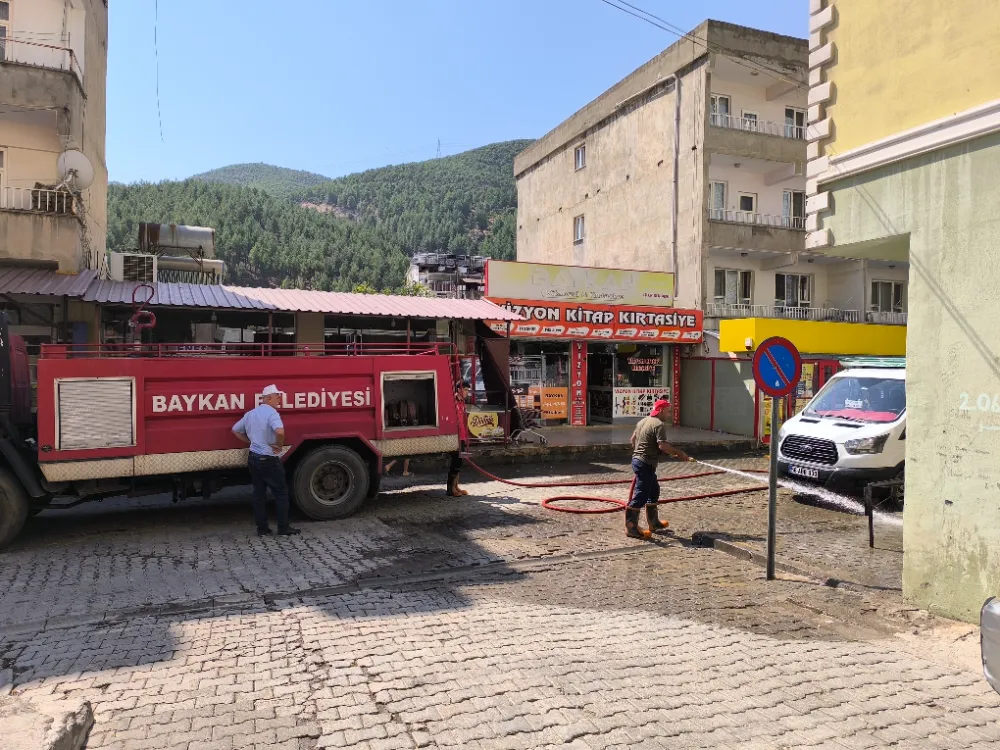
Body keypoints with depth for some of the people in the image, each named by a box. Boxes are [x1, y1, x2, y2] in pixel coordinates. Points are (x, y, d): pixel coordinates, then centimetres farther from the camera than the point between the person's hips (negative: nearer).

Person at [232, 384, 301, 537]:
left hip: (253, 458, 8)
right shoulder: (271, 413, -17)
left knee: (259, 494, 12)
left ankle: (262, 528, 17)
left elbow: (235, 430, 21)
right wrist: (279, 445, -19)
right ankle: (283, 528, 6)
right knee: (281, 493, 3)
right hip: (269, 460, -8)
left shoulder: (250, 414, 9)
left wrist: (251, 441, 16)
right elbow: (279, 431, -36)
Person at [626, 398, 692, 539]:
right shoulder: (659, 424, -15)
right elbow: (662, 445, -26)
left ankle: (653, 522, 30)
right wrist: (679, 453, -18)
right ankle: (631, 527, -3)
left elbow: (633, 439, 23)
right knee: (641, 495, -6)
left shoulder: (643, 421, 15)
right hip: (646, 464, -11)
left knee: (654, 490, 21)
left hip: (637, 459, 11)